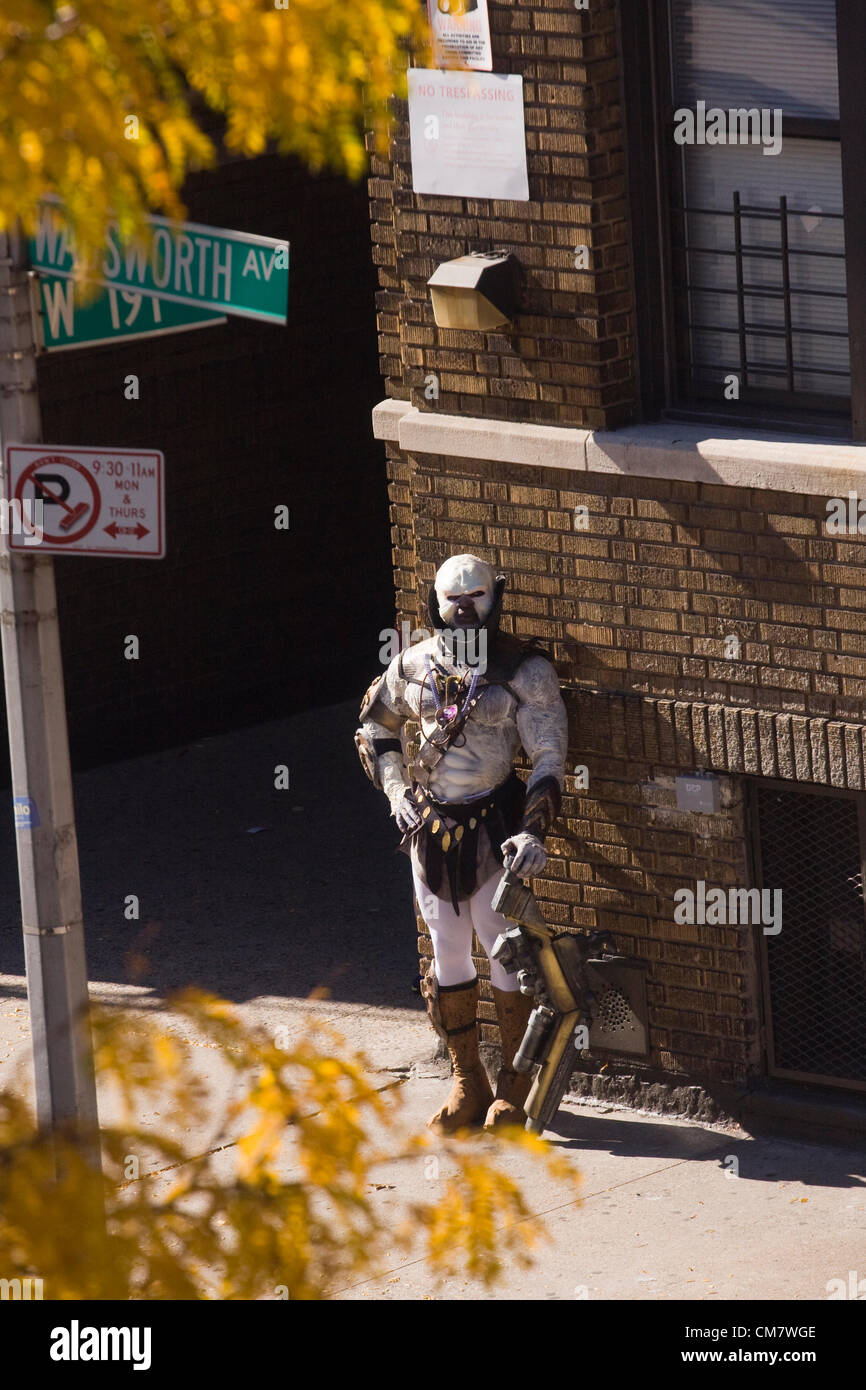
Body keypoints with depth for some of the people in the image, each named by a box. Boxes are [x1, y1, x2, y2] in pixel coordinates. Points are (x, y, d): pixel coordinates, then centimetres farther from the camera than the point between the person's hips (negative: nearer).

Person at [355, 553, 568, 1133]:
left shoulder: (525, 670, -8)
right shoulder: (415, 665, 4)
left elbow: (549, 758, -9)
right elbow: (376, 725, 21)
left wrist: (533, 830, -19)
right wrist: (395, 791, 8)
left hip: (493, 828, -4)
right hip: (430, 828, 4)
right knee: (449, 954, 8)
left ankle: (515, 1084, 11)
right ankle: (467, 1081, 19)